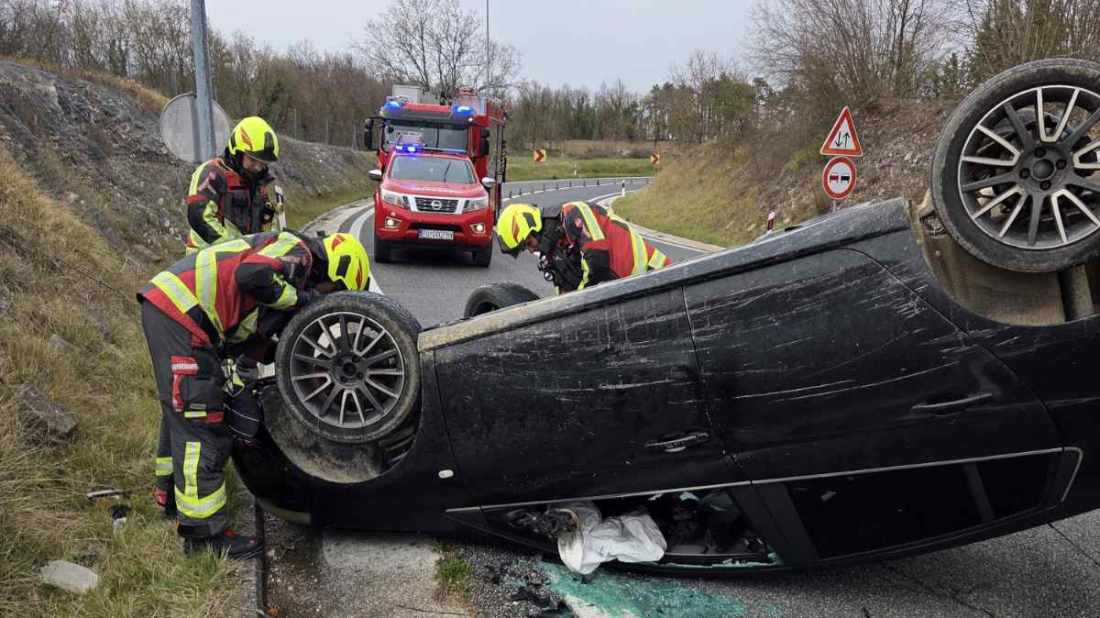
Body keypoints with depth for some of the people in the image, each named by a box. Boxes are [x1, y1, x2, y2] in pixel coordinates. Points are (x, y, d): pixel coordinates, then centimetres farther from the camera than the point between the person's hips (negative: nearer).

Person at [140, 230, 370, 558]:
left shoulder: (294, 275, 22)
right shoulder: (298, 252, -7)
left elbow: (249, 340, 23)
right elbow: (250, 275, -28)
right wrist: (298, 297, -14)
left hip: (170, 312, 11)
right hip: (178, 312, -11)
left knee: (181, 413, 26)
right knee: (199, 419, -7)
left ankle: (173, 492, 44)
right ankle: (204, 531, -2)